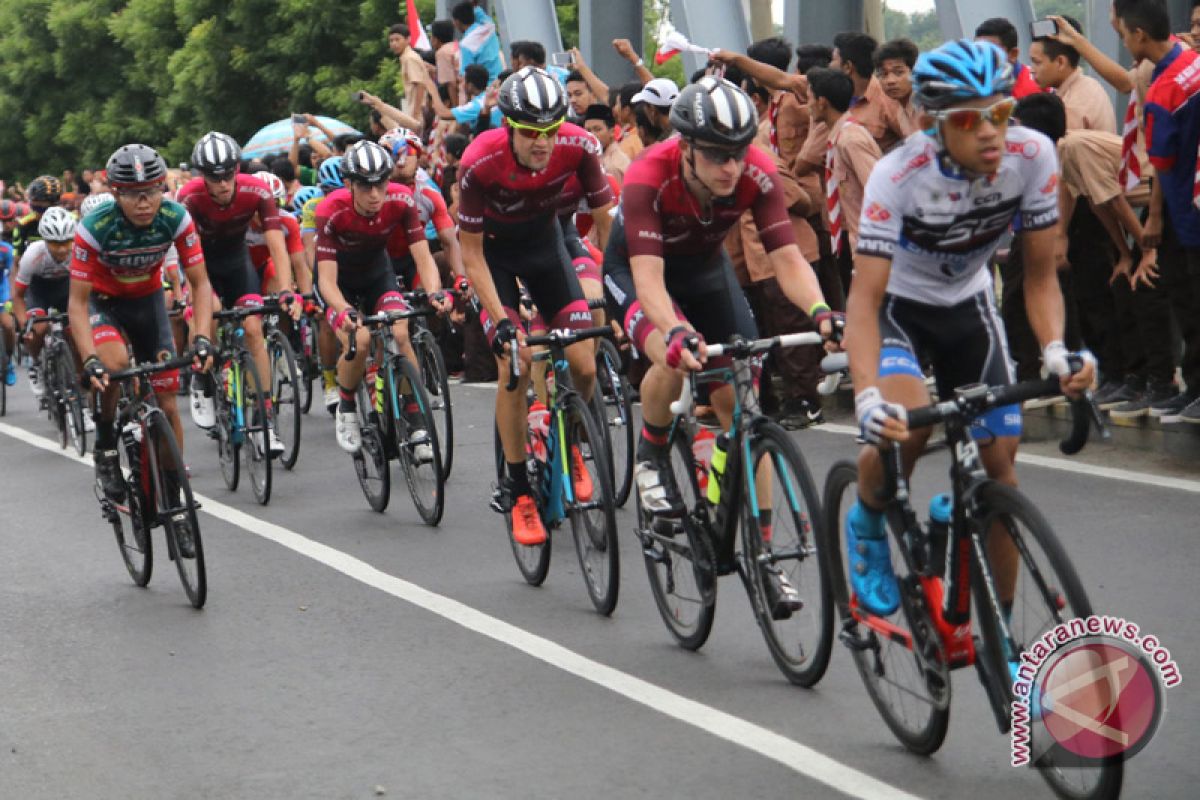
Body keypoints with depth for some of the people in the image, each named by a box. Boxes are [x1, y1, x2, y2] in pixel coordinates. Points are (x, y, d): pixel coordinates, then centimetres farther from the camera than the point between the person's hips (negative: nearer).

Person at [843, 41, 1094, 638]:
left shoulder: (1032, 155, -24)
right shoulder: (899, 175, -33)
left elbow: (1039, 275, -14)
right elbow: (864, 300, -35)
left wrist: (1055, 349, -34)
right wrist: (867, 396, -51)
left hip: (967, 304, 3)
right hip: (896, 304, -3)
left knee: (999, 459, -4)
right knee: (905, 423, -31)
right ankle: (867, 521, 3)